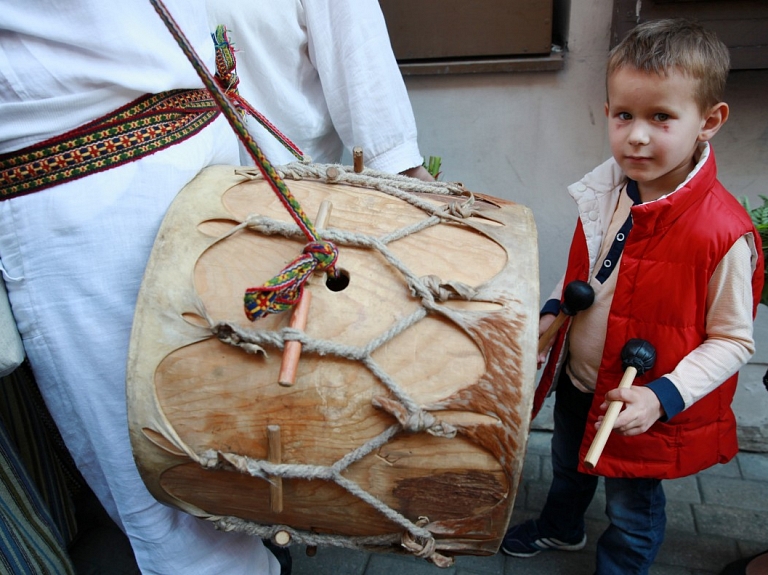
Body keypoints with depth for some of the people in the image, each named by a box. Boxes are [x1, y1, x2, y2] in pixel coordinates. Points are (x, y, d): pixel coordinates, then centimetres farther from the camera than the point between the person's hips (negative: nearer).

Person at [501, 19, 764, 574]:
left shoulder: (723, 233, -29)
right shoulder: (606, 189, -10)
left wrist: (664, 396, -29)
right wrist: (552, 314, -6)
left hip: (642, 410, -6)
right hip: (577, 380, 7)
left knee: (631, 509, 20)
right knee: (567, 462, 33)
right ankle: (562, 527, 63)